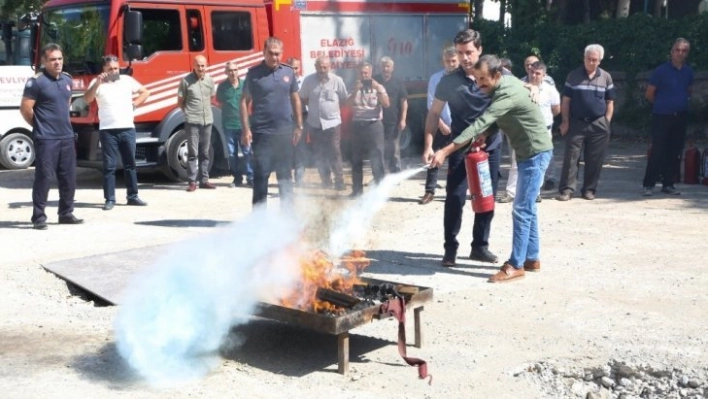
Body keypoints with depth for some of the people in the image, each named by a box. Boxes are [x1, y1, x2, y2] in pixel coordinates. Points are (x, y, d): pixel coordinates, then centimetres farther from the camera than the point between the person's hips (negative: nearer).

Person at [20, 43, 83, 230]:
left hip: (67, 136, 7)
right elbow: (25, 109, -12)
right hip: (46, 138, -7)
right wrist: (40, 126, 0)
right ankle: (38, 217, 2)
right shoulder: (36, 81, -12)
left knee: (69, 177, 11)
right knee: (44, 177, -5)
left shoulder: (67, 79, 10)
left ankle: (66, 214, 23)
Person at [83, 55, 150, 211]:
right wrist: (97, 83, -24)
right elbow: (87, 99, -14)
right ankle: (110, 199, 3)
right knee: (109, 166, -1)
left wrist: (135, 103, 5)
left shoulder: (127, 80, 9)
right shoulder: (98, 83, 1)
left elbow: (145, 92, 19)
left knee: (130, 164, 9)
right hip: (108, 130, -2)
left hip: (128, 129, 3)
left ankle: (133, 196, 17)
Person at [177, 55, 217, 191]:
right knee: (192, 153, -4)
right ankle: (192, 182, -1)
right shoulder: (186, 81, -6)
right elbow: (180, 101, 2)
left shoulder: (209, 80, 6)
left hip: (207, 121, 4)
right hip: (192, 122, -4)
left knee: (205, 153, 10)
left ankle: (204, 180, 17)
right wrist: (189, 113, 2)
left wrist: (205, 111, 12)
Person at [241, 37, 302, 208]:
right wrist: (246, 129, -9)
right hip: (261, 133, -3)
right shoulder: (254, 74, -3)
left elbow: (295, 99, 12)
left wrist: (299, 126, 9)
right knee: (261, 174, 1)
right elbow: (244, 102, -2)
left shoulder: (288, 72, 6)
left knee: (285, 174, 10)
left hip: (284, 132, 3)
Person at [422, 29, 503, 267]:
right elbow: (434, 113, -2)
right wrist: (429, 145, -12)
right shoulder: (449, 81, -4)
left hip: (491, 146, 2)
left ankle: (480, 246, 21)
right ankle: (450, 248, 4)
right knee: (455, 197, -6)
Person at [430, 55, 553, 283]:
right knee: (527, 207, 14)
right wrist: (483, 135, -6)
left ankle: (516, 265, -4)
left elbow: (480, 123, -35)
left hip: (536, 153, -10)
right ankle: (531, 258, 23)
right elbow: (488, 120, 17)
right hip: (527, 152, 10)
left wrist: (445, 151, -39)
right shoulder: (501, 86, 3)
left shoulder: (508, 93, -27)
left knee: (522, 209, -9)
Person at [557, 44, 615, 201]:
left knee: (595, 159, 3)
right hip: (576, 123, -1)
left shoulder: (606, 77, 8)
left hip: (598, 125, 1)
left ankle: (589, 189, 13)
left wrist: (606, 123, 1)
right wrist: (565, 122, -4)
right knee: (571, 156, -4)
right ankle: (566, 189, -3)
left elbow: (610, 102, 10)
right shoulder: (574, 76, 4)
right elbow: (565, 100, 4)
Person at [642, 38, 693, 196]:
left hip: (681, 117, 5)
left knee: (675, 152, 7)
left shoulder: (688, 72, 7)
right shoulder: (661, 70, -8)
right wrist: (663, 104, 9)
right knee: (658, 151, -6)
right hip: (662, 117, -5)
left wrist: (681, 103, 9)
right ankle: (648, 184, 2)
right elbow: (649, 94, -2)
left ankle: (668, 184, 16)